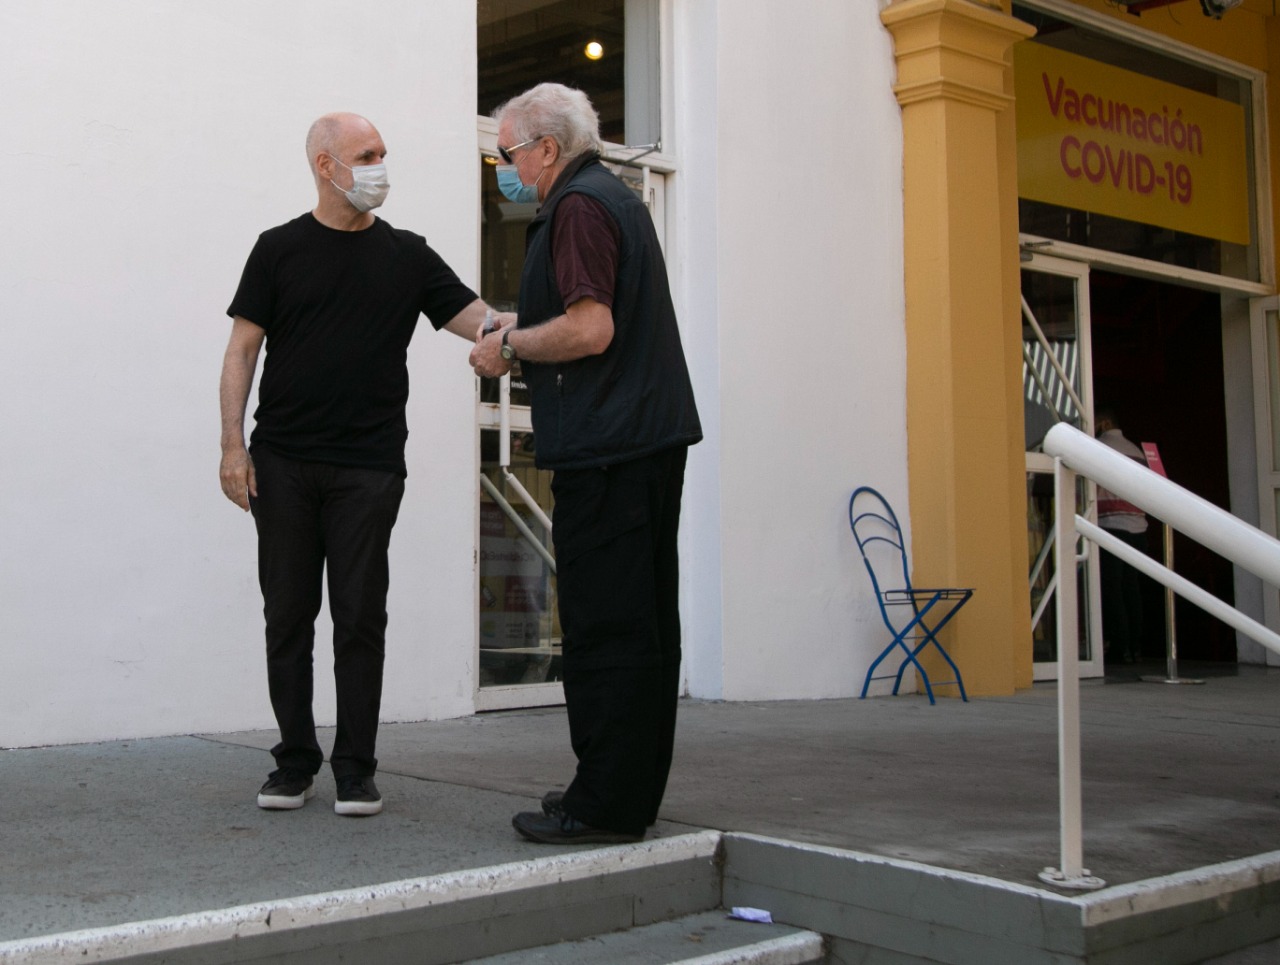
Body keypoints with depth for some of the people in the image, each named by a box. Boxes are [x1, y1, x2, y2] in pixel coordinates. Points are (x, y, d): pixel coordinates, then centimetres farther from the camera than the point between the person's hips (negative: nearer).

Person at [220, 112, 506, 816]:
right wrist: (233, 446, -5)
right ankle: (295, 761, 17)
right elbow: (243, 349, 4)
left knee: (360, 618, 0)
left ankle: (355, 770, 9)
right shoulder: (280, 249, 6)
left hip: (368, 467, 0)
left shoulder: (407, 255, 9)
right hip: (283, 462, 0)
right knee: (288, 616, 5)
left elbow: (481, 321, 2)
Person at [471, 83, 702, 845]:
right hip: (653, 437, 11)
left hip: (608, 448, -10)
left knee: (606, 626, -7)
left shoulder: (579, 207, -10)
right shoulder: (620, 200, 22)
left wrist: (510, 344, -7)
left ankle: (607, 805, -2)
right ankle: (636, 790, 20)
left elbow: (590, 328, -21)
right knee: (645, 624, 12)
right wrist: (522, 342, 20)